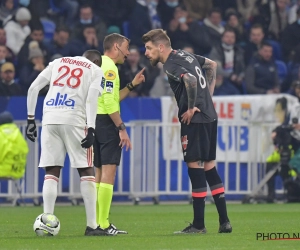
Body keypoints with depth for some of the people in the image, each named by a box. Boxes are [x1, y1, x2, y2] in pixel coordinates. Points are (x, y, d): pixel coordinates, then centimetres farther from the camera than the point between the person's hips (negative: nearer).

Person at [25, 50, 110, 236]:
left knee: (52, 171, 8)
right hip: (75, 121, -3)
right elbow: (91, 98, -5)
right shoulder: (96, 70, 12)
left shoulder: (58, 63, 22)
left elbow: (33, 89, 14)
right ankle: (92, 226, 1)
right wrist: (91, 129, -12)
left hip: (50, 121, 3)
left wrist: (30, 119, 16)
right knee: (86, 171, 4)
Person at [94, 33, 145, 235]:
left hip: (95, 120, 10)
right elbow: (109, 101, -20)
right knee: (108, 172, -9)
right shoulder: (110, 68, -12)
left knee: (99, 174, 13)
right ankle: (104, 224, -13)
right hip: (107, 121, -10)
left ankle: (95, 222, 14)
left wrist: (132, 85, 21)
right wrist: (122, 128, -19)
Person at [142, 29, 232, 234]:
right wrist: (208, 95, 22)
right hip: (210, 116, 9)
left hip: (195, 119, -9)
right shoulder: (185, 55, 15)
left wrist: (191, 108, -19)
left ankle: (199, 225, 0)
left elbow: (190, 79, -32)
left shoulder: (170, 66, -13)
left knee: (195, 166, -3)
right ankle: (224, 221, 12)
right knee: (209, 167, 13)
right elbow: (212, 65, 29)